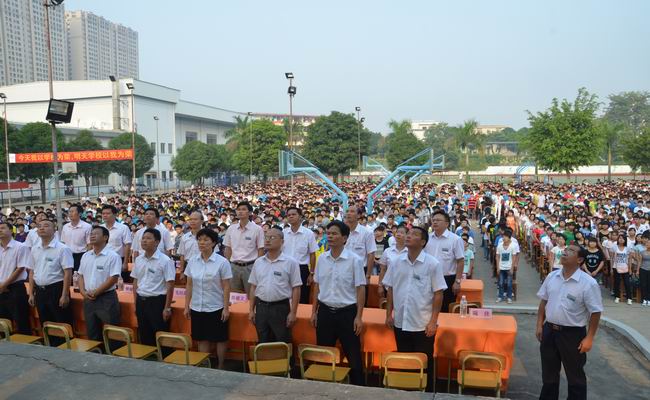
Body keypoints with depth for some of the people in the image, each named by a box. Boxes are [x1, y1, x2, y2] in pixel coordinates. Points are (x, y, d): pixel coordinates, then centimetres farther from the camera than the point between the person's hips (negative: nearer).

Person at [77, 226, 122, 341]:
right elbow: (81, 275, 14)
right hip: (88, 299, 7)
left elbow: (113, 279, -16)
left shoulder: (113, 256, -11)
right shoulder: (85, 256, 11)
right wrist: (83, 292, -2)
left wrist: (95, 292, -15)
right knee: (92, 334, 16)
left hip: (107, 298, -7)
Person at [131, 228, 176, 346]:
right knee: (144, 337, 15)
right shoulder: (138, 259, 6)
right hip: (141, 301, 6)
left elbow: (170, 285, -12)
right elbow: (135, 282, 14)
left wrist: (167, 308, -13)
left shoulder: (165, 260, -12)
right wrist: (136, 303, 11)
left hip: (157, 301, -6)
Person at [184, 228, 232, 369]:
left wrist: (226, 308, -10)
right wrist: (187, 306, 5)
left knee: (219, 339, 8)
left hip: (216, 308, -3)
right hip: (197, 308, 4)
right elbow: (189, 286, 7)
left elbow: (226, 287, -8)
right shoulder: (192, 261, 1)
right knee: (202, 339, 12)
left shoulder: (222, 262, -10)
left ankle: (220, 367, 23)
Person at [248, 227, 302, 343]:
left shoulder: (290, 262, -7)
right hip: (261, 307, 4)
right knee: (263, 344, 15)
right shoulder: (258, 262, 7)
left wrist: (293, 313, -11)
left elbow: (296, 289, -8)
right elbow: (253, 287, 11)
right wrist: (251, 310, 7)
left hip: (281, 308, -4)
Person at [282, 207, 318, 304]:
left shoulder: (308, 233, -5)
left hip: (302, 270, -3)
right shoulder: (283, 233, 3)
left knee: (302, 301, 5)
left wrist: (311, 273, -2)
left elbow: (312, 255, 0)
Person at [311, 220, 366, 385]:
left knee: (353, 356, 5)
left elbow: (360, 289, -8)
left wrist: (358, 317, -11)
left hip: (347, 312, -4)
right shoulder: (322, 258, 3)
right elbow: (317, 286, 11)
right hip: (325, 311, 4)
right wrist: (314, 311, 10)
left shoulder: (355, 260, -10)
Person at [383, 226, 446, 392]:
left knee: (424, 363, 10)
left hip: (423, 324, -3)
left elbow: (438, 294, -8)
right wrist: (389, 314, 7)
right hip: (400, 322, 4)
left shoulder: (432, 264, -9)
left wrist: (433, 321, -10)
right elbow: (391, 289, 9)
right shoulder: (398, 262, 2)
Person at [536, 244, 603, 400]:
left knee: (575, 375, 12)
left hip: (573, 334, -5)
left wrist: (589, 338, -13)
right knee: (549, 373, 19)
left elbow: (595, 312, -12)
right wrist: (540, 325, 6)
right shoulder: (552, 276, 0)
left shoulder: (588, 283, -16)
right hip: (549, 330, 5)